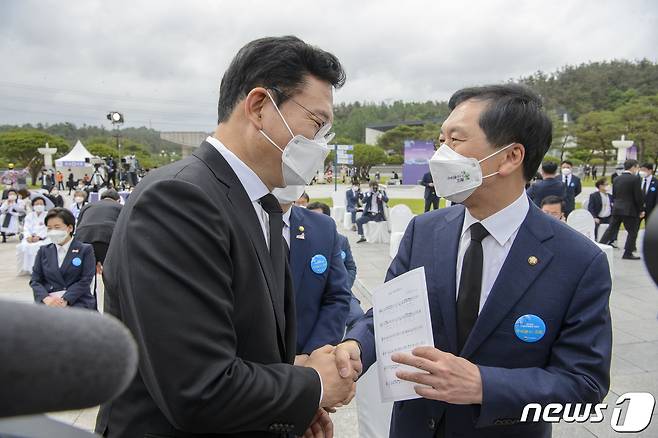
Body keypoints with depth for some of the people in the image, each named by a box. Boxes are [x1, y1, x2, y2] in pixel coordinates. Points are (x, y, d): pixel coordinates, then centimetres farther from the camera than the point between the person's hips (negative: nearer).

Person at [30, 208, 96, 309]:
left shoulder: (85, 250, 6)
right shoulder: (43, 251, 17)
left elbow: (85, 280, -3)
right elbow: (35, 280, 10)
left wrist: (64, 300, -15)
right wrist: (46, 298, -10)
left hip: (77, 301, -2)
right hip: (49, 302, 3)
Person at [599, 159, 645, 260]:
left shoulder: (616, 178, 8)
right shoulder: (635, 179, -11)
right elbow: (638, 196, -11)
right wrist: (641, 210, -2)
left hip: (616, 209, 6)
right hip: (630, 210, -6)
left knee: (611, 230, 11)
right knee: (632, 232, 6)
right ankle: (628, 253, 7)